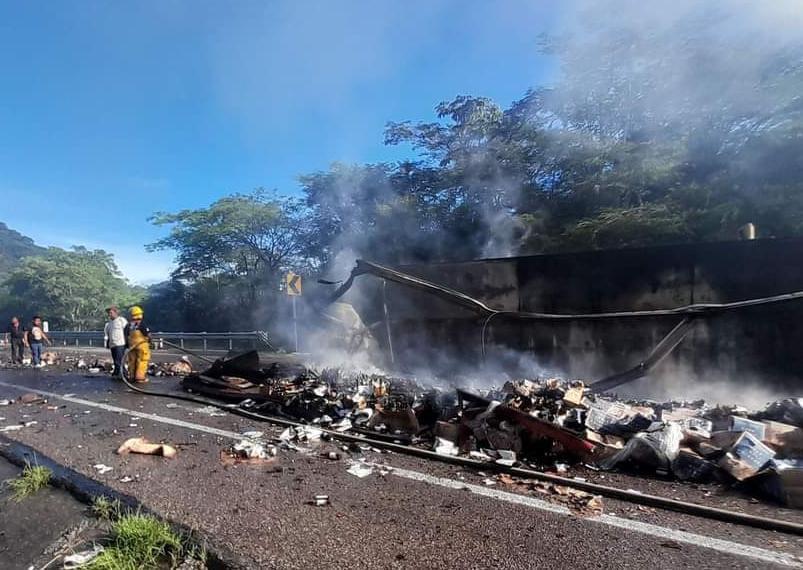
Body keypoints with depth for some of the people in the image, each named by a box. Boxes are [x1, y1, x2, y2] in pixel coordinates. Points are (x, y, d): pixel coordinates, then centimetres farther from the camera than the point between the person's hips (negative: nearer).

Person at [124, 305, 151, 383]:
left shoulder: (128, 325, 6)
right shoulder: (142, 324, -14)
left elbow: (126, 335, 12)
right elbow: (148, 334, -15)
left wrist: (127, 344, 23)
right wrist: (149, 341, 3)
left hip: (131, 346, 6)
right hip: (142, 345, -6)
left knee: (132, 361, 15)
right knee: (142, 361, -2)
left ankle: (132, 376, 21)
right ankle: (140, 377, -4)